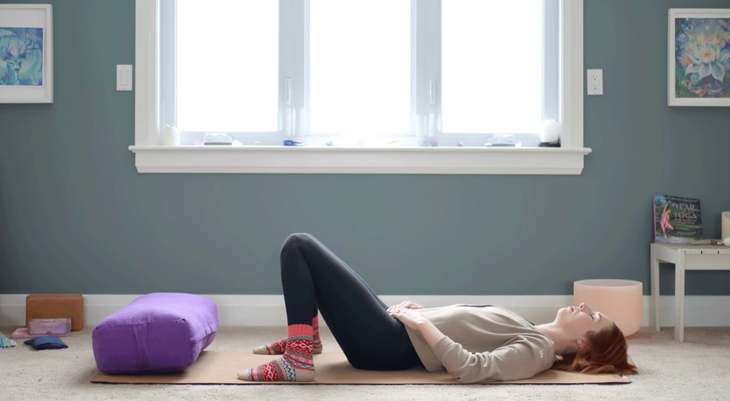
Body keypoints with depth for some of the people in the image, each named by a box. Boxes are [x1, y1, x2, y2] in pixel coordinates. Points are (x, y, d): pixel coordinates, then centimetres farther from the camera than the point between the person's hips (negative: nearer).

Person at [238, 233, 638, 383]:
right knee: (302, 247, 16)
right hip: (398, 329, 9)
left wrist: (420, 323, -20)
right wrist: (416, 311, 6)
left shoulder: (536, 351, -14)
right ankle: (305, 336, 21)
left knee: (298, 246, -13)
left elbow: (471, 367, -29)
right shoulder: (528, 331, 14)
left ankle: (299, 359, -12)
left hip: (389, 345, -9)